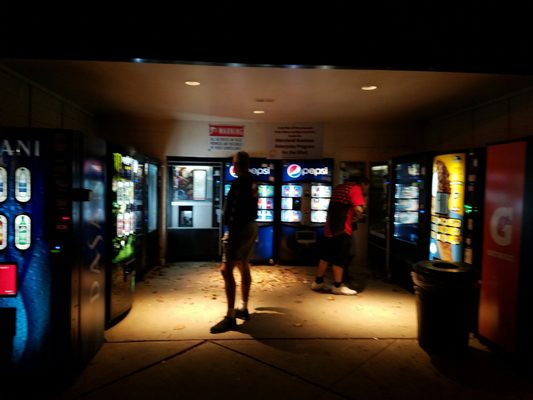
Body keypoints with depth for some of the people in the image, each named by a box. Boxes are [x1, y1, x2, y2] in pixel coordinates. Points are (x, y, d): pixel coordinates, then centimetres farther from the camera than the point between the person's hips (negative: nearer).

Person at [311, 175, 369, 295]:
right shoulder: (355, 188, -7)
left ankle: (318, 282, 22)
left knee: (326, 255, 14)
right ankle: (338, 286, 10)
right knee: (340, 257, 2)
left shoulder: (338, 187, 18)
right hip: (342, 229, -8)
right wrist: (357, 217, 1)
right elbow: (359, 209, -19)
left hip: (330, 226, 8)